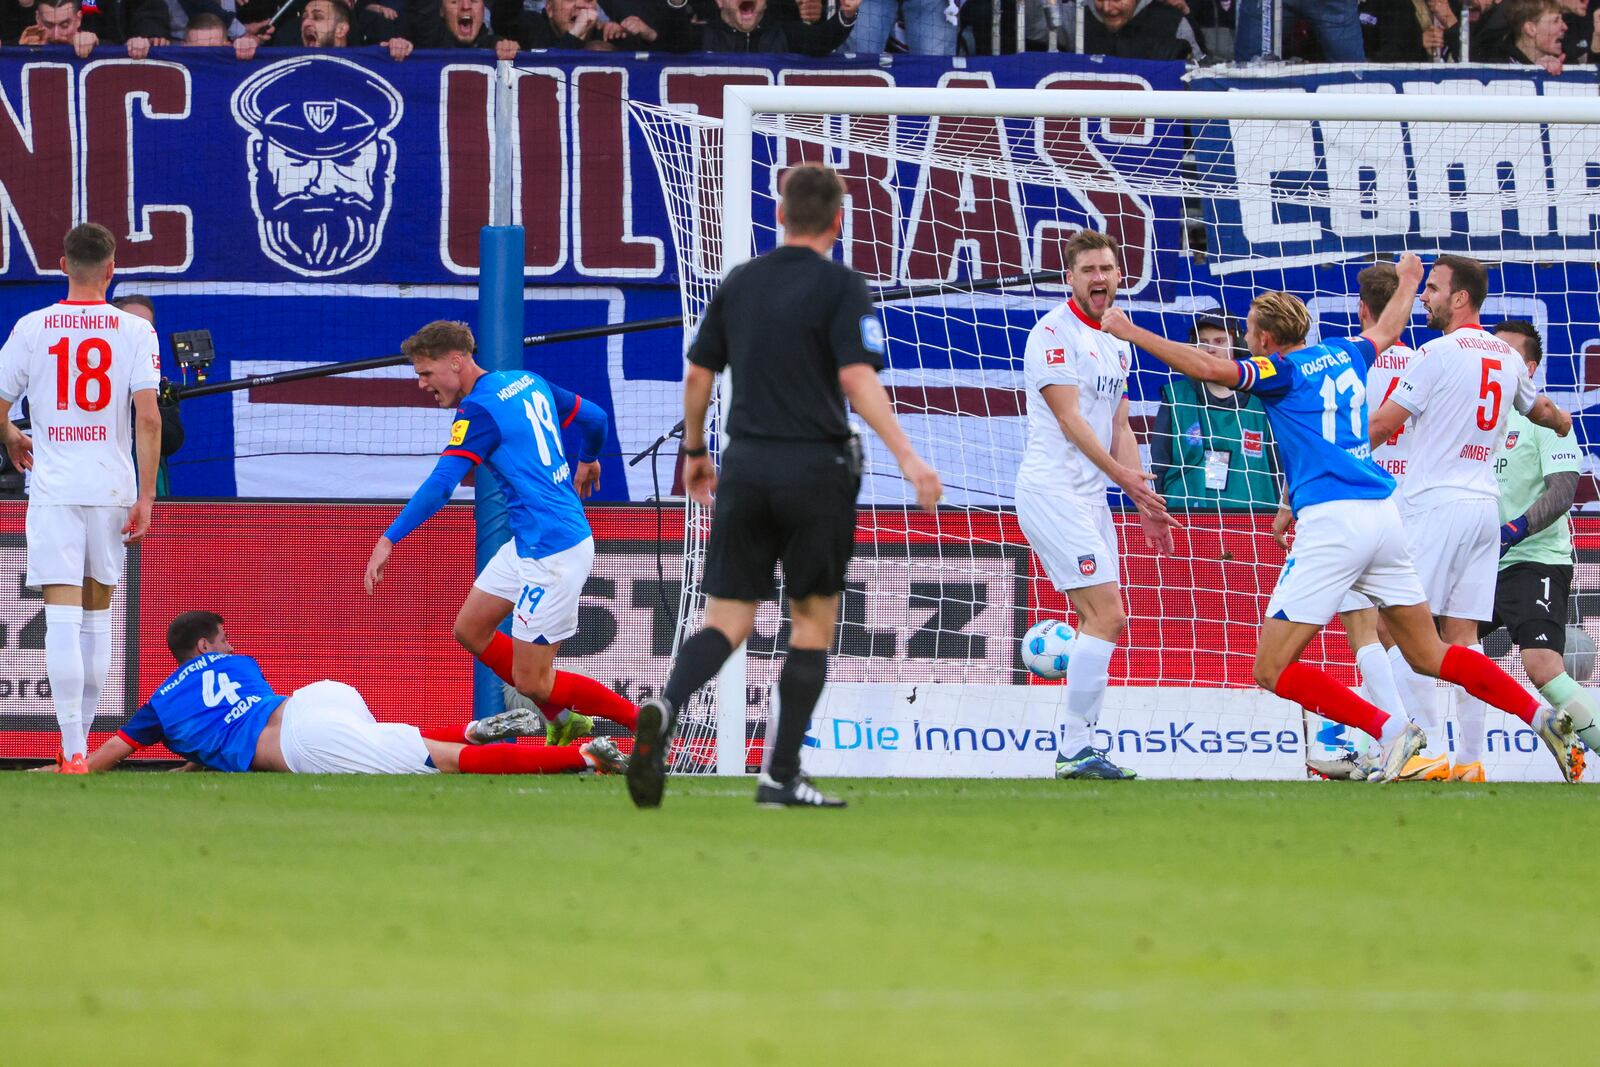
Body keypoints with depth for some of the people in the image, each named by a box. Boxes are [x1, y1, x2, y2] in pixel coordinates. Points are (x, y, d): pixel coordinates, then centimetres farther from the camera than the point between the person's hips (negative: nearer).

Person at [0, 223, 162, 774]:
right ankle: (82, 739, 23)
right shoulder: (135, 331, -1)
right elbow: (149, 418, -9)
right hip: (113, 486, 1)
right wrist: (145, 497, -4)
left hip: (53, 487, -1)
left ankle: (73, 751, -15)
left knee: (63, 619, -6)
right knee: (97, 616, 16)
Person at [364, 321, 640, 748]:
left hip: (552, 552, -10)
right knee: (470, 630, 16)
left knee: (532, 682, -3)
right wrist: (587, 462, 42)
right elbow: (594, 417, 20)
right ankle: (563, 721, 23)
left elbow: (439, 486, -24)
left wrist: (389, 540, -23)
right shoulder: (529, 382, 9)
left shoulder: (479, 409, -16)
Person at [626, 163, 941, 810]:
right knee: (813, 623, 9)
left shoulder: (739, 283, 10)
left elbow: (698, 374, 13)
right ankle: (780, 776, 7)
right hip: (816, 465, -4)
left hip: (745, 465, 4)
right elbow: (857, 378, -18)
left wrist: (695, 452, 27)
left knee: (727, 622, 3)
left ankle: (665, 708, -27)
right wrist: (907, 458, -22)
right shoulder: (840, 287, -6)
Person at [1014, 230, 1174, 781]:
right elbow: (1069, 417, -16)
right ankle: (1077, 750, -13)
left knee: (1104, 621, 6)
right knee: (1106, 616, -15)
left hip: (1091, 497, 9)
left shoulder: (1118, 345, 17)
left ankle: (1077, 753, 9)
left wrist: (1145, 503, 15)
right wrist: (1122, 473, -24)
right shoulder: (1054, 332, -9)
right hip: (1053, 491, -9)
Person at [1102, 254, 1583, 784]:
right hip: (1383, 516, 8)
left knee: (1274, 670, -5)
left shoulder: (1283, 371, -2)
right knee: (1430, 655, 15)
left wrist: (1131, 332, -12)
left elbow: (1210, 367, -17)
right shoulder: (1342, 355, 17)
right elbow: (1388, 329, 38)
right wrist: (1408, 279, 58)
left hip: (1331, 521, -8)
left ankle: (1390, 730, -19)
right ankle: (1542, 717, 3)